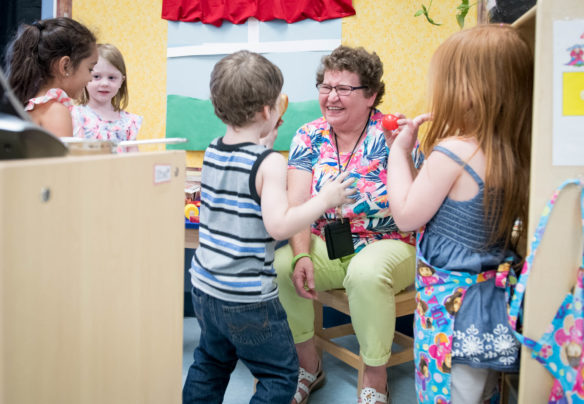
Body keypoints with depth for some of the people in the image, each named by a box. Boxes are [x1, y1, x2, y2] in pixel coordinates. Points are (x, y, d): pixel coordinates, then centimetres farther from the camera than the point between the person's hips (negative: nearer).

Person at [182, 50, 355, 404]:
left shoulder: (212, 152, 3)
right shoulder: (270, 163, -19)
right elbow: (278, 225, -27)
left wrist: (265, 138, 19)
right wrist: (326, 199, -16)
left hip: (204, 285, 8)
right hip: (247, 299, -7)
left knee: (211, 363, 26)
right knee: (281, 374, 10)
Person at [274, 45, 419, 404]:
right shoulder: (309, 137, 2)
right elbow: (296, 203, -8)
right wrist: (302, 256, -24)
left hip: (388, 245, -3)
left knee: (366, 272, -36)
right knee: (278, 264, -23)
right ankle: (309, 365, 2)